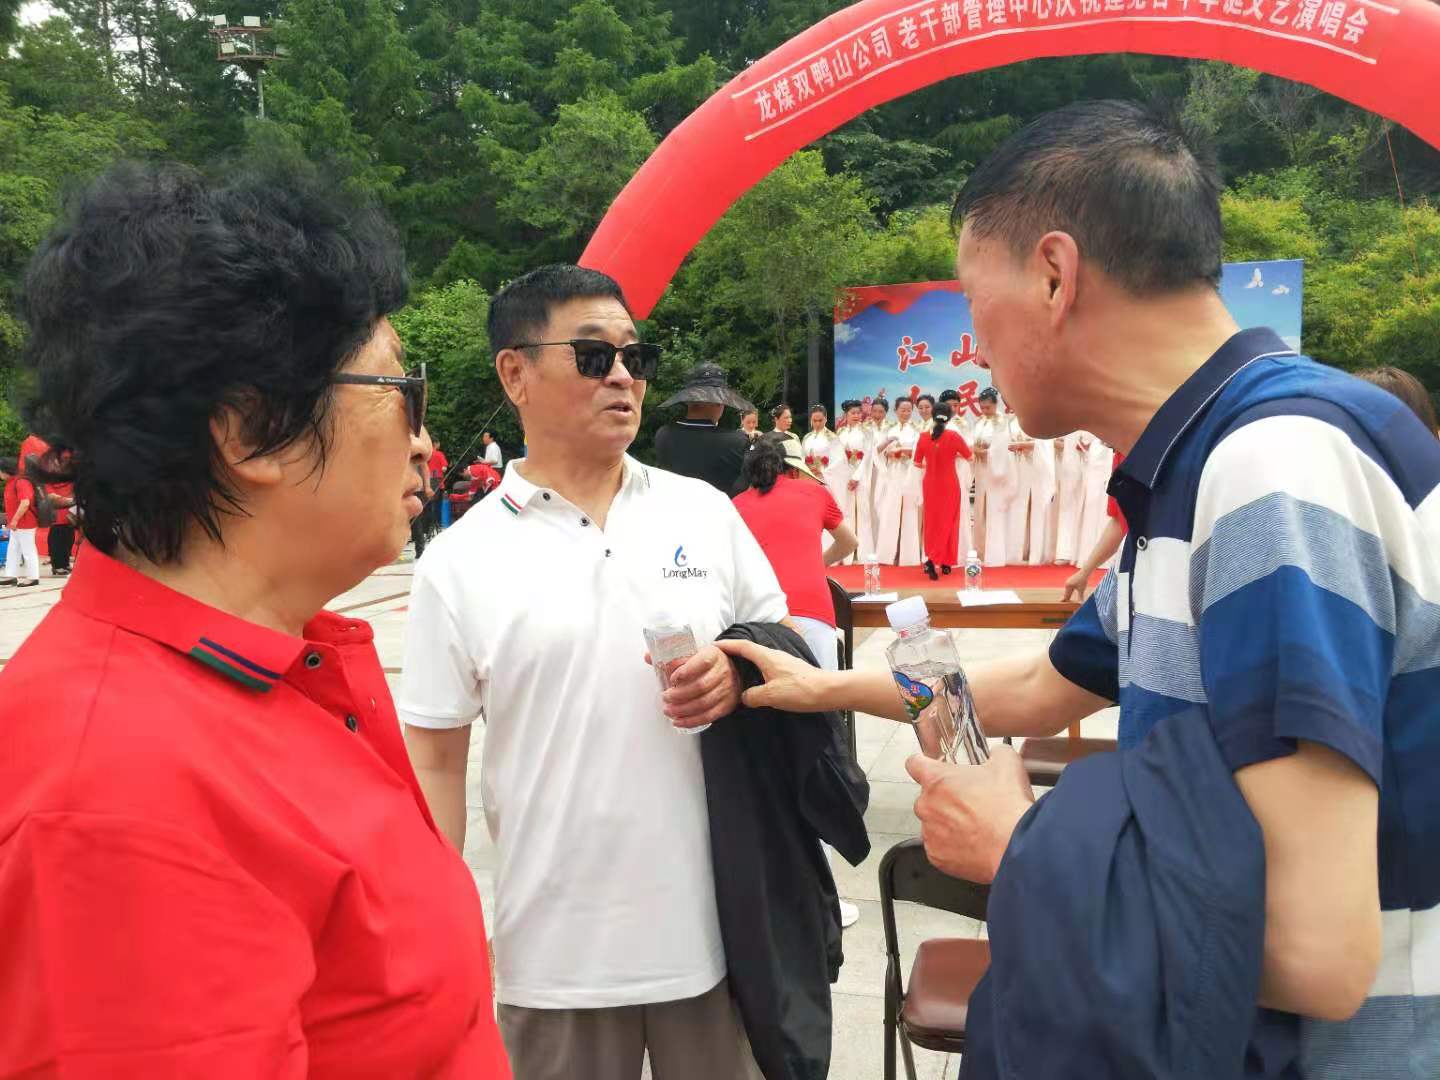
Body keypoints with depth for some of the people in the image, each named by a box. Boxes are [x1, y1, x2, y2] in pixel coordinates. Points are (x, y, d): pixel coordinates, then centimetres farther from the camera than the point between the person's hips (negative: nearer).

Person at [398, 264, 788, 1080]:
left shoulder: (705, 511, 1)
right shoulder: (458, 561, -5)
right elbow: (436, 761, -1)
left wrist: (739, 679, -13)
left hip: (716, 920, 2)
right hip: (556, 947, -1)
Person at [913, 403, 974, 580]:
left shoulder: (924, 437, -6)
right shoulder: (953, 436, -13)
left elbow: (917, 463, 5)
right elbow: (969, 455, 0)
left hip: (930, 484, 2)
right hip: (949, 484, -2)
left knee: (932, 521, 14)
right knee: (947, 521, 6)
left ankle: (931, 558, 14)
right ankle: (945, 561, -4)